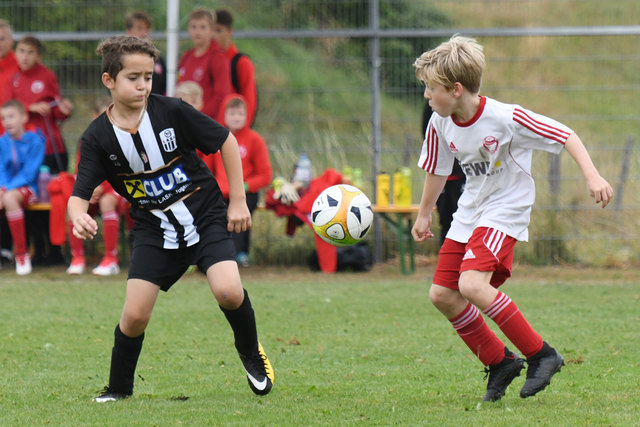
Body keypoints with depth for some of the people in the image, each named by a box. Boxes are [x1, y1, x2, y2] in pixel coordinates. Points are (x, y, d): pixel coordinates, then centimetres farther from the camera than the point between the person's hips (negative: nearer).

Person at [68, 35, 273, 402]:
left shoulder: (172, 111, -13)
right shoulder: (98, 138, -9)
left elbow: (226, 141, -2)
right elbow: (80, 194, -9)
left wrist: (238, 201, -2)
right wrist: (79, 217, -34)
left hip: (207, 219, -2)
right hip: (155, 230, 2)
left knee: (228, 292, -23)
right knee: (135, 316, -9)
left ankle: (251, 353, 8)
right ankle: (119, 388, 17)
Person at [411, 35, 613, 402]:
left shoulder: (506, 118, -23)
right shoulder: (441, 124, -4)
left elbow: (565, 136, -17)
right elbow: (438, 170, 15)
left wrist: (593, 176, -26)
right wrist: (424, 214, 25)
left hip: (506, 209, -8)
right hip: (469, 213, 8)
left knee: (472, 285, -27)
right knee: (442, 294, 2)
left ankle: (541, 355, -14)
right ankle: (500, 363, 18)